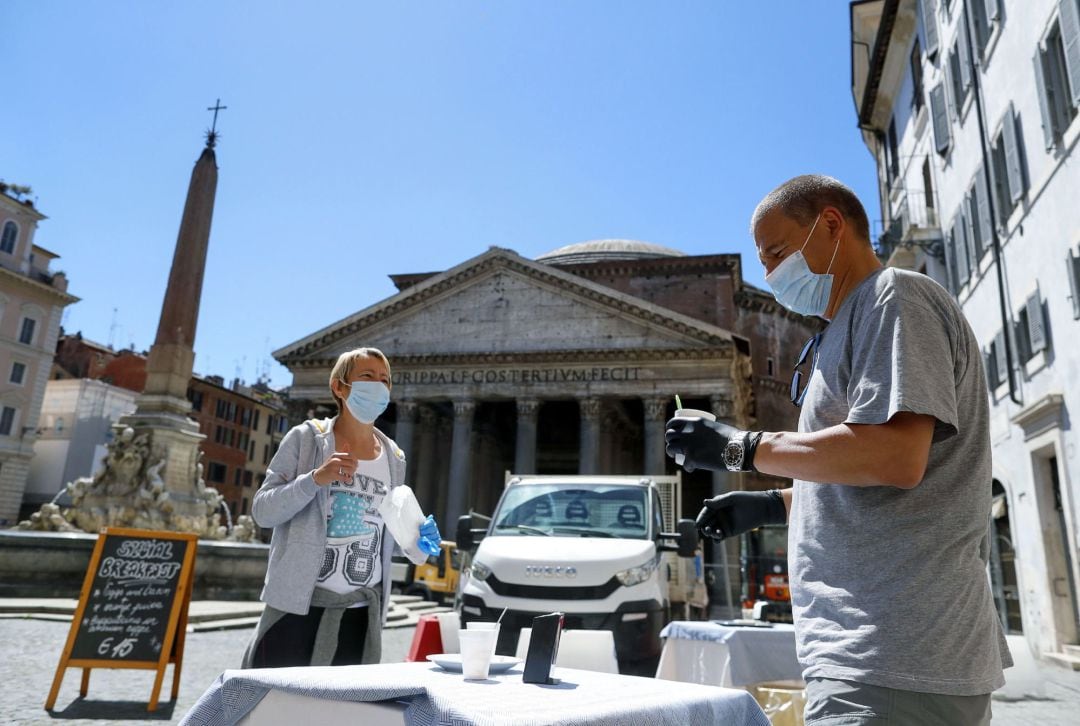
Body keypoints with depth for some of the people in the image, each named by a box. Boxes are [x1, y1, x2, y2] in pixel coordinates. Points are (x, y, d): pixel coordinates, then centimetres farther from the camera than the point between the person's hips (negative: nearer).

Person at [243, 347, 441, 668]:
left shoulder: (394, 458, 9)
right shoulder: (307, 438, -2)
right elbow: (261, 511, -6)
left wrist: (416, 542, -1)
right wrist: (315, 479, -21)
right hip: (298, 604, -3)